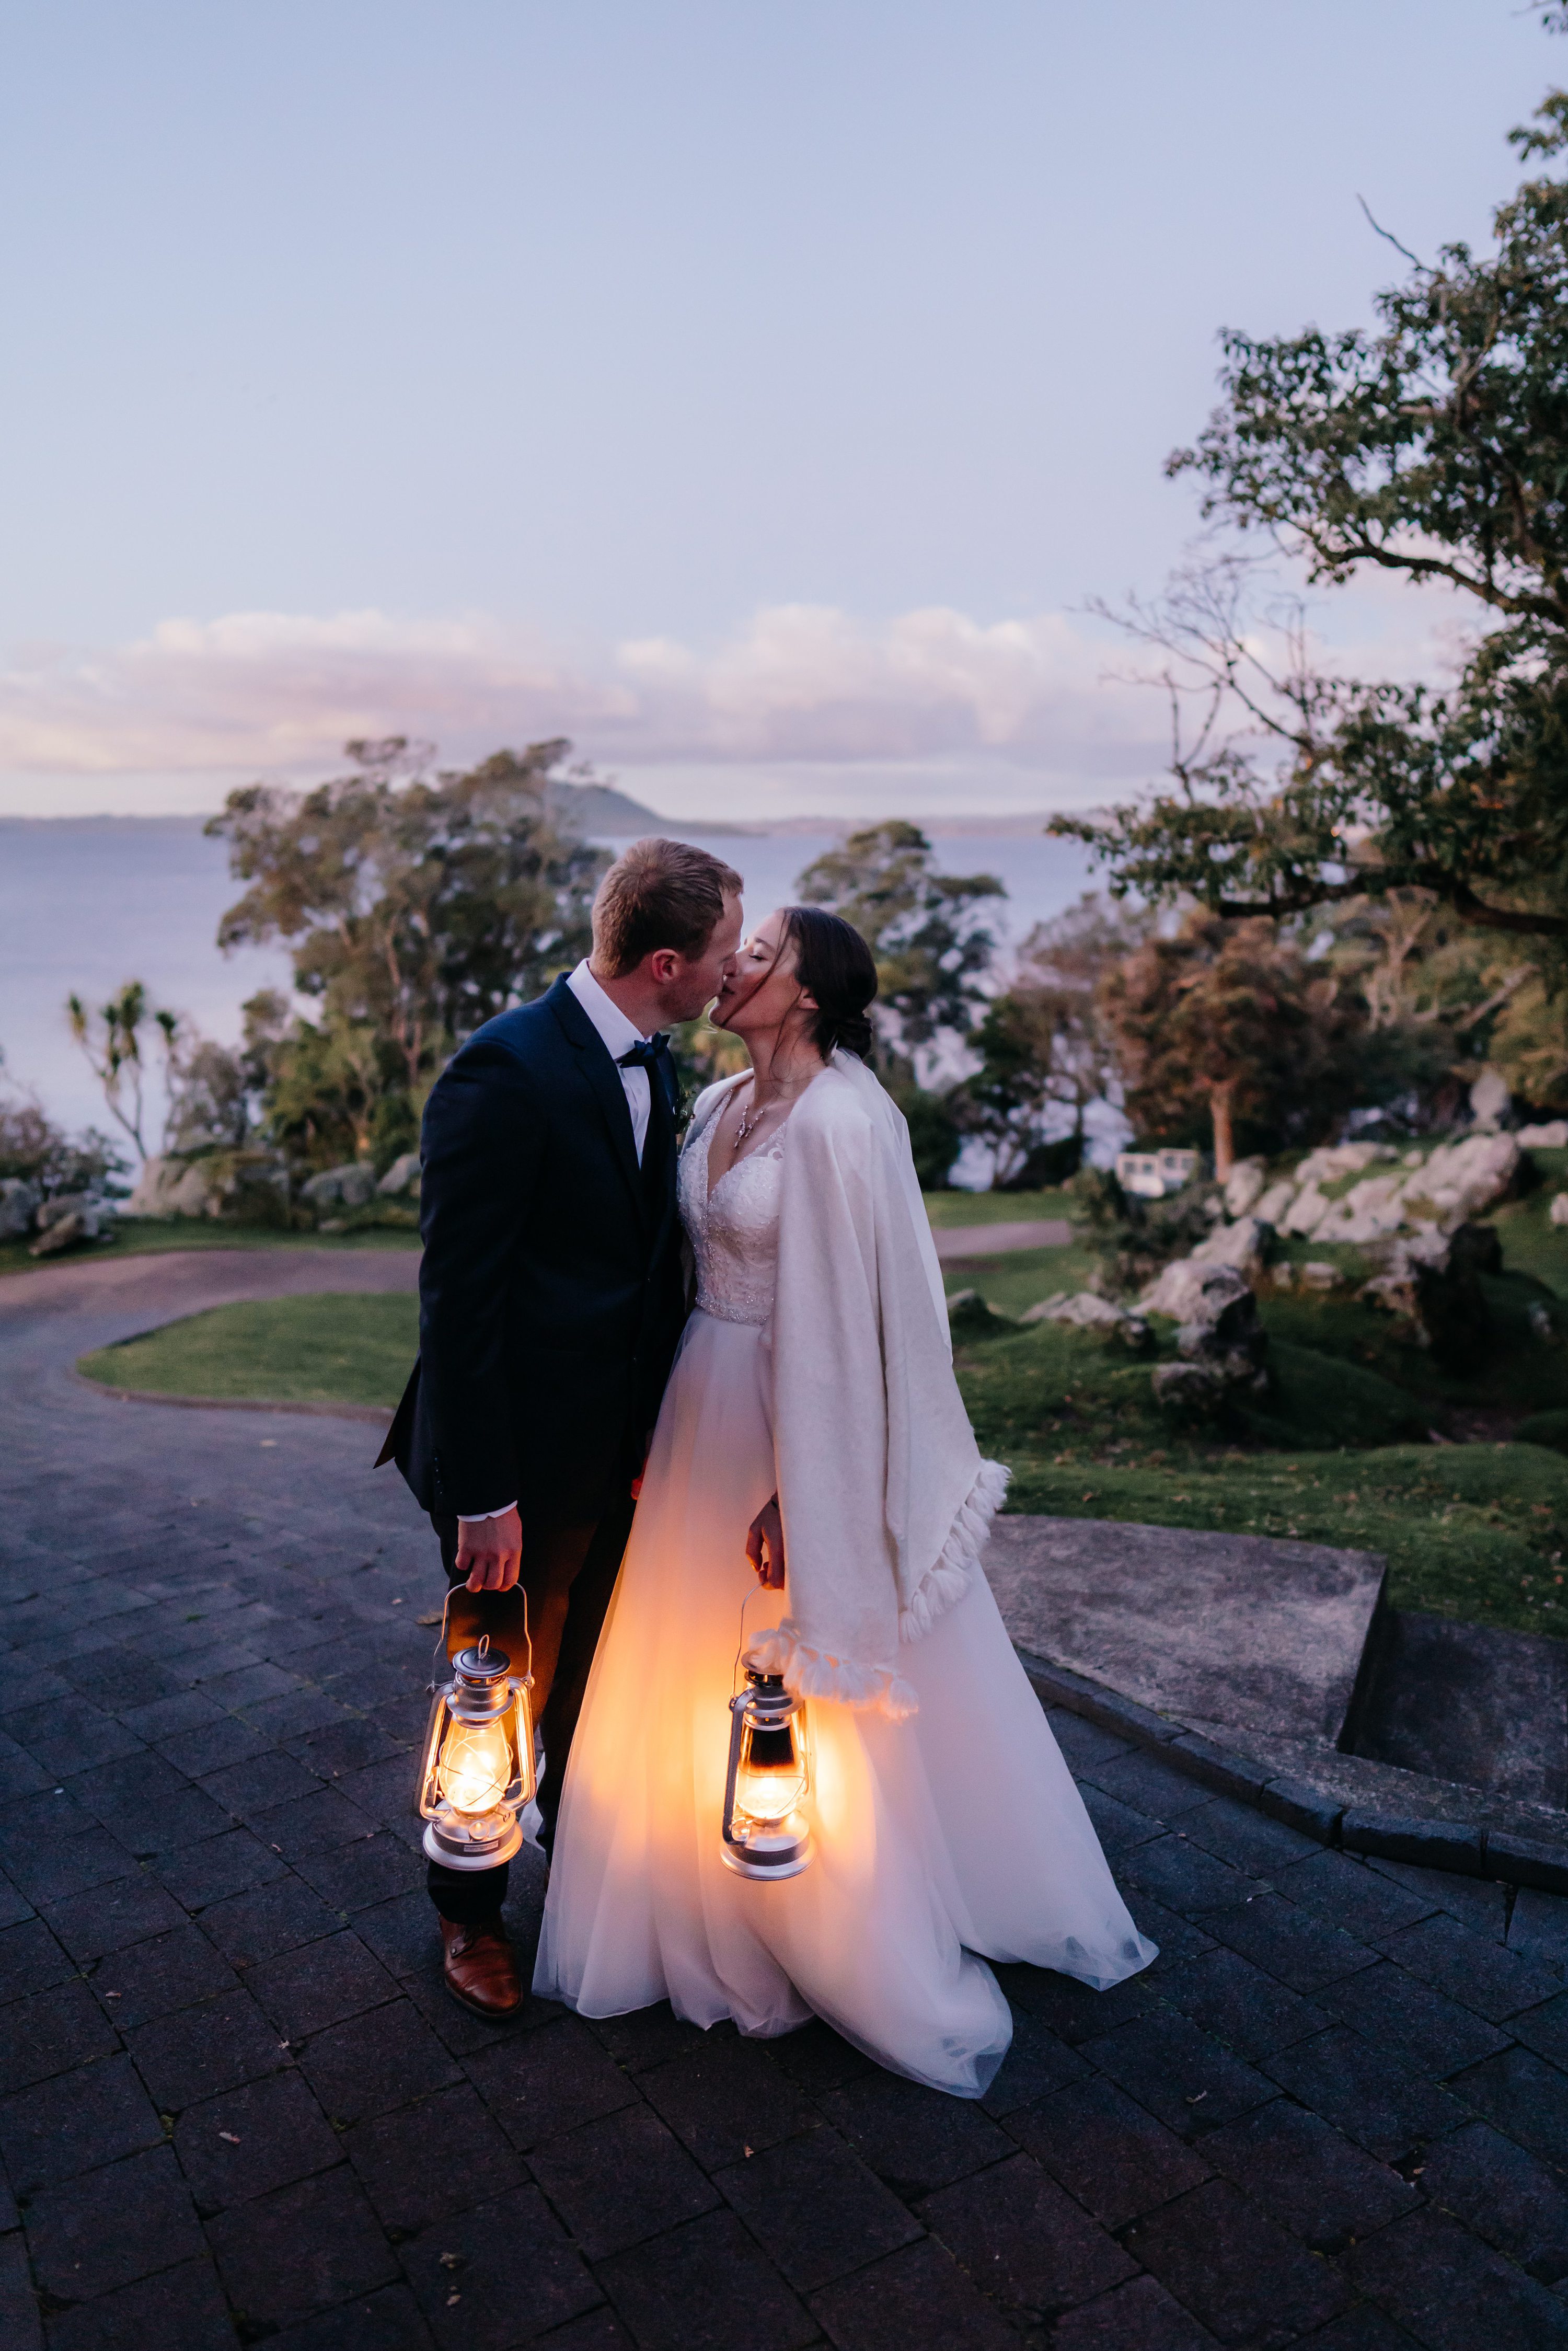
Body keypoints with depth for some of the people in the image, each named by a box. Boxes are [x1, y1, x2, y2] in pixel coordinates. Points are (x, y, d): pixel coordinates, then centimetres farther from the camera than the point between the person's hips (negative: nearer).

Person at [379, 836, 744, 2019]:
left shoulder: (650, 1065, 2)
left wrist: (654, 1427, 10)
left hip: (620, 1446, 7)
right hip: (523, 1457, -7)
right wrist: (480, 1496, -21)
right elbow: (456, 1293, -23)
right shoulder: (503, 1073, -24)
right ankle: (470, 1910, 38)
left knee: (593, 1677, 25)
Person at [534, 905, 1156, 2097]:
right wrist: (664, 1428, 14)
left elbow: (840, 1324, -22)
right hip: (704, 1413, 9)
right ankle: (713, 1920, 43)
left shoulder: (838, 1120, -21)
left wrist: (798, 1494, -21)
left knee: (815, 1719, 6)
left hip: (805, 1427, -9)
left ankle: (883, 1967, 29)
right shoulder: (719, 1105, 7)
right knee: (688, 1675, 21)